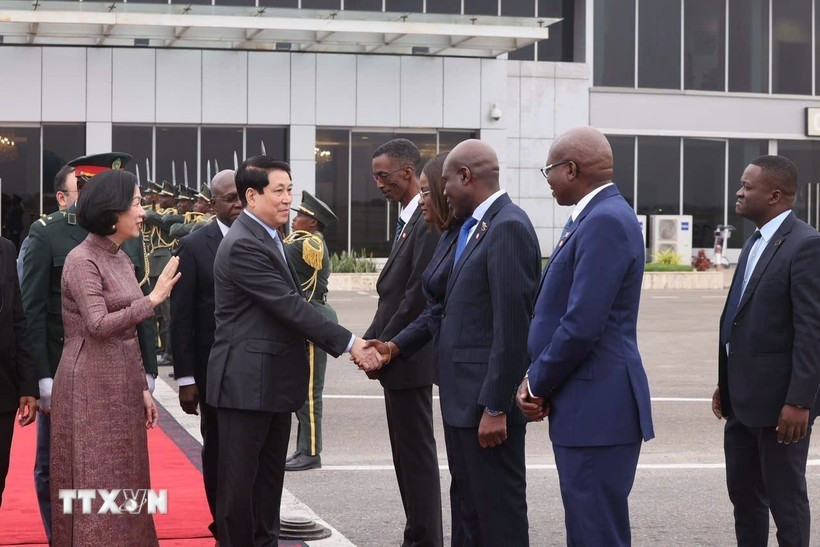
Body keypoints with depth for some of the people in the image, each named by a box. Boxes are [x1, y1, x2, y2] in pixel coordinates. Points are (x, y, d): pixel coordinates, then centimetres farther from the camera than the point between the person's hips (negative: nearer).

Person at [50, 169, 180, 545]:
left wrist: (142, 387, 13)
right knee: (96, 483, -2)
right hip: (92, 387, -8)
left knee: (122, 482, 11)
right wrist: (153, 299, -17)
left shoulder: (120, 258, 12)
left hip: (123, 384, 8)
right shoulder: (82, 260, -13)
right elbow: (99, 324, -22)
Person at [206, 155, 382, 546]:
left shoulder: (269, 239, 14)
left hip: (274, 380, 9)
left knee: (269, 479, 14)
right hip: (247, 381, -9)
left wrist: (347, 345, 6)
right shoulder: (243, 245, -18)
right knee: (240, 480, 0)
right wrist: (348, 343, -20)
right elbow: (290, 306, -21)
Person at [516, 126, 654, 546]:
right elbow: (557, 309, 19)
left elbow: (582, 323, -22)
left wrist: (538, 384, -8)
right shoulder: (594, 217, 16)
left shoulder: (606, 221, -16)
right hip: (586, 404, 10)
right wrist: (536, 378, 6)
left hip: (597, 409, -10)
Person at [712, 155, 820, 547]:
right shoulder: (755, 242, 14)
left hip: (779, 398, -9)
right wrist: (725, 384, 17)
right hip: (743, 397, 9)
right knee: (742, 492, 16)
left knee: (785, 499, 2)